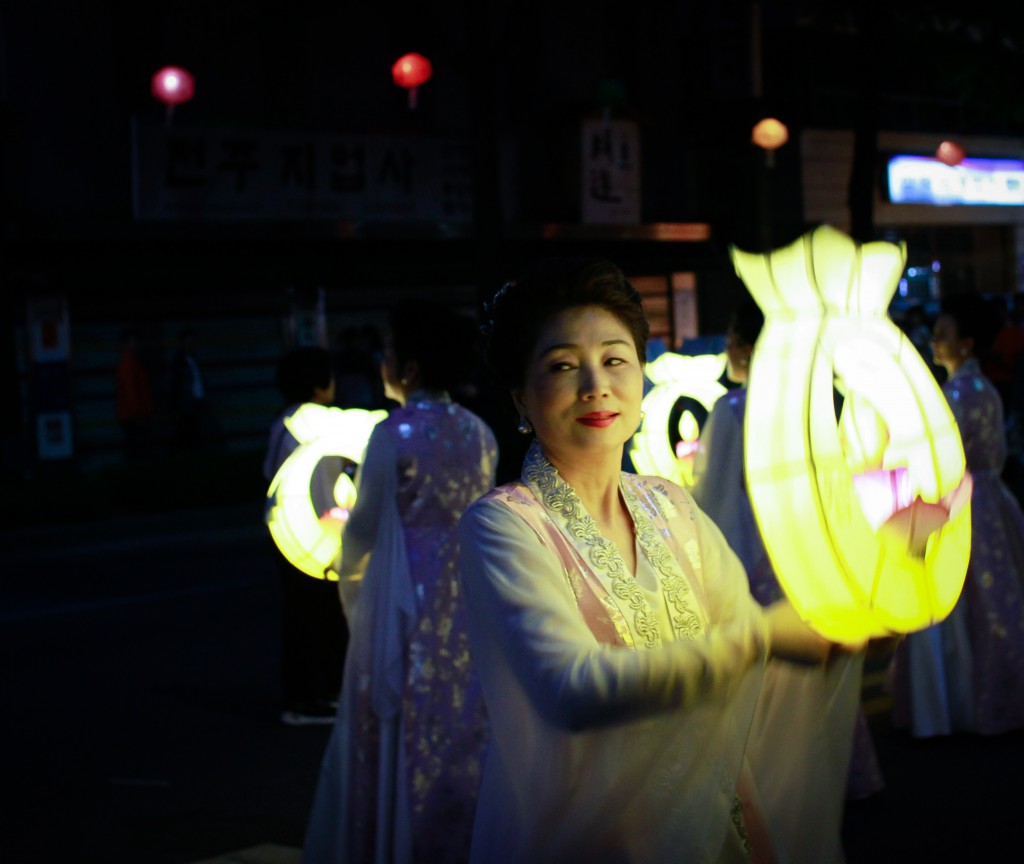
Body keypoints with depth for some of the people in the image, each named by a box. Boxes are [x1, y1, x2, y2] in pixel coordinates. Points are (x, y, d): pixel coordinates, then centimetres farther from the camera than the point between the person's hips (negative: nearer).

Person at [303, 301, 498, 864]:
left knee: (401, 732, 4)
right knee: (465, 722, 13)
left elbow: (365, 525, -6)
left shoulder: (395, 433, -13)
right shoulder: (477, 433, 4)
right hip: (467, 602, 5)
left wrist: (351, 575, 13)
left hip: (408, 601, -5)